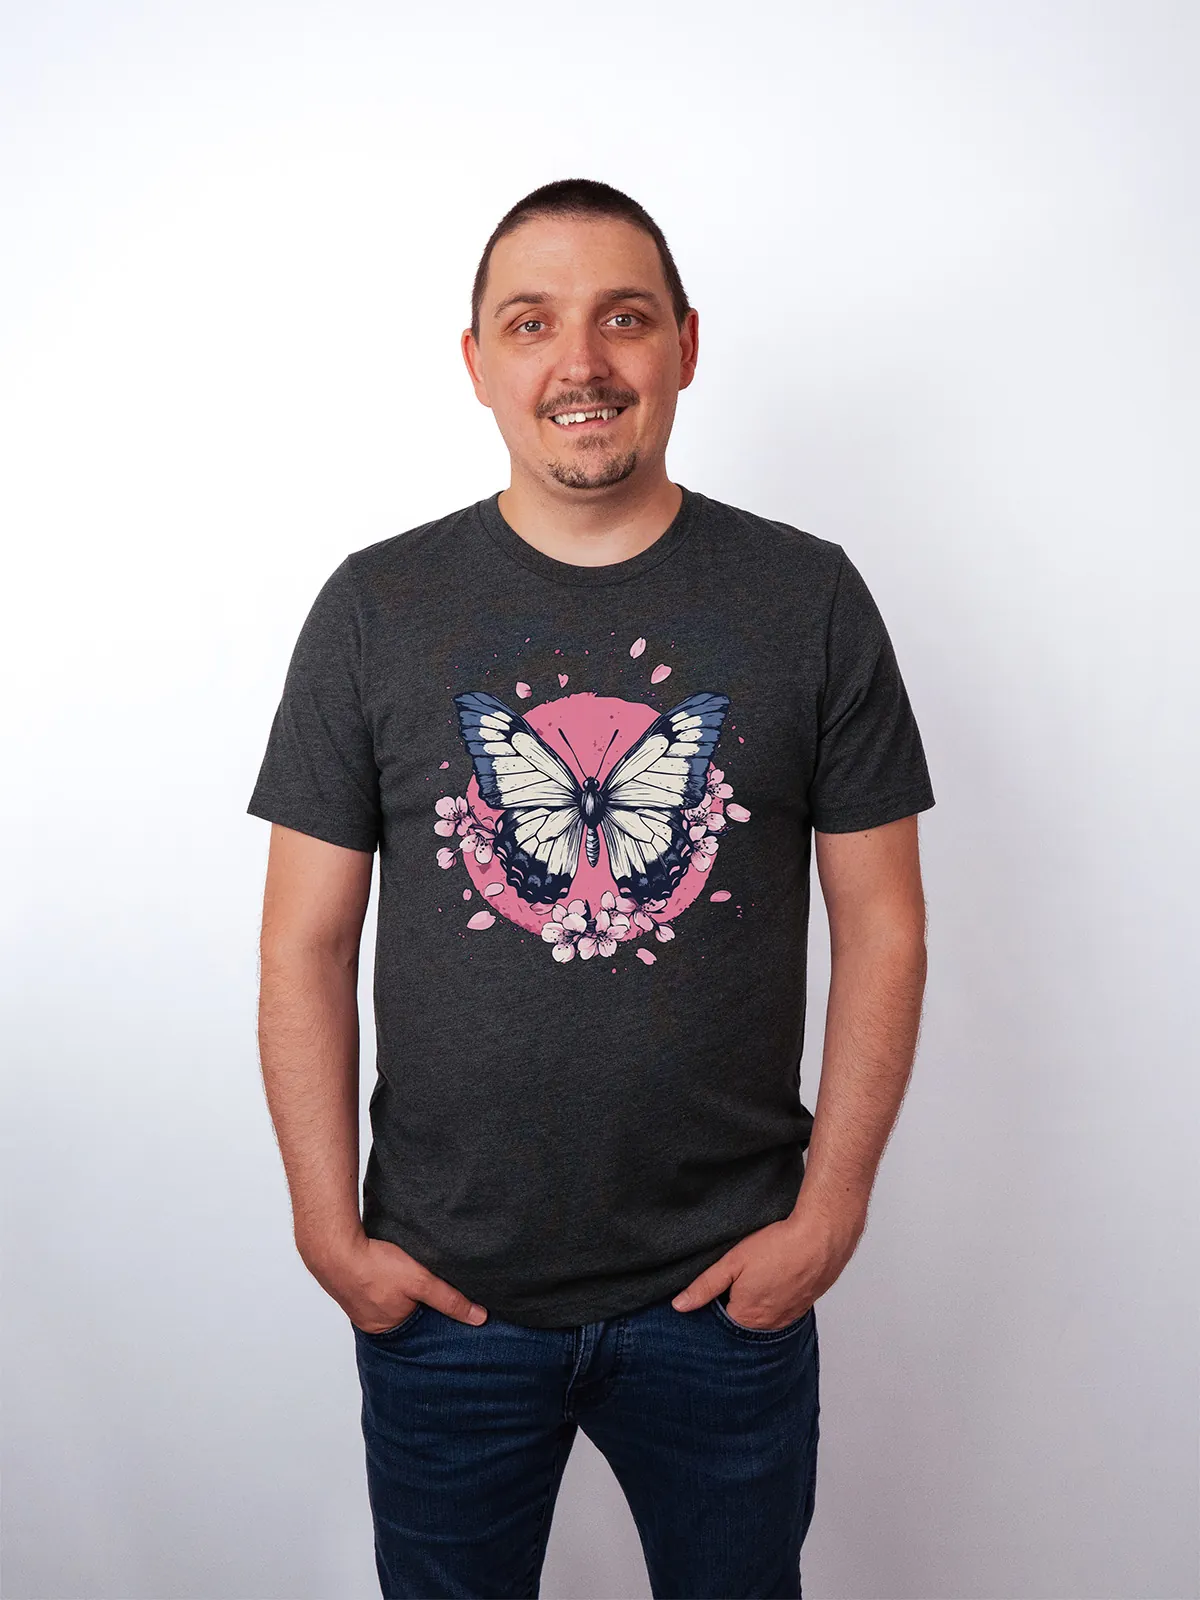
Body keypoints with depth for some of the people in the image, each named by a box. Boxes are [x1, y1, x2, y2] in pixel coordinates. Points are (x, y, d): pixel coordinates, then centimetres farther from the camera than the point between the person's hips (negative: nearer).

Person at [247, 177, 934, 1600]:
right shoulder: (376, 606, -3)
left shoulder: (810, 598, -3)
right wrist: (331, 1231, -4)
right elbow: (304, 945, -1)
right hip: (439, 1290, 1)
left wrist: (828, 1214, -5)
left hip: (729, 1287, 0)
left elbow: (881, 926, -1)